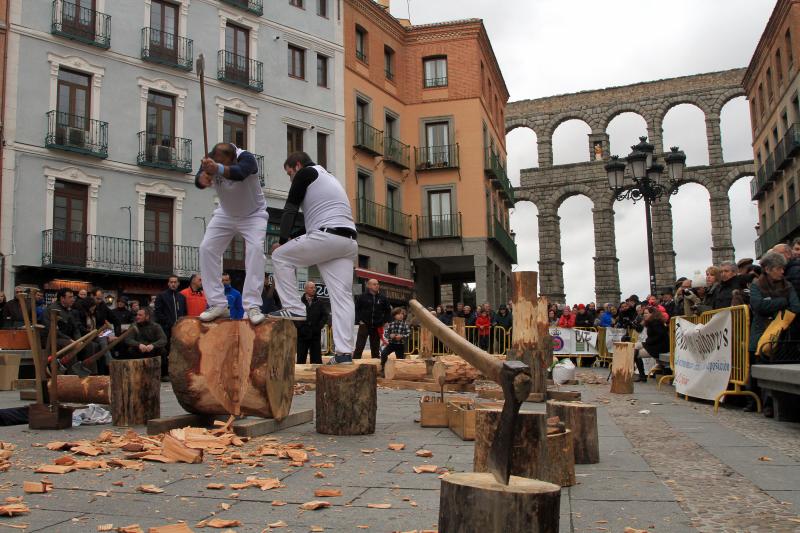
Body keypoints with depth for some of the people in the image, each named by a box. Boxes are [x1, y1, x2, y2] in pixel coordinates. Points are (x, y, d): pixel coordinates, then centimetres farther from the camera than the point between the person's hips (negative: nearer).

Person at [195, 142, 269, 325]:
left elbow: (239, 173, -53)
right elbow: (199, 179, -34)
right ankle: (218, 304, -6)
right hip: (225, 214, 4)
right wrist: (202, 178, -58)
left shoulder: (246, 158, -31)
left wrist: (218, 169, -73)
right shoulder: (210, 161, -18)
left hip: (253, 215, -4)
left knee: (255, 249, -25)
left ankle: (252, 305, -24)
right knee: (207, 249, -10)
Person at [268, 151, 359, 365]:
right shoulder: (329, 177, 34)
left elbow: (290, 209, 4)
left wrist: (283, 241, 6)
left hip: (327, 235, -8)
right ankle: (344, 352, -2)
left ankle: (293, 308, 3)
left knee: (280, 256, 10)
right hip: (349, 241, 8)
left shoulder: (306, 172, 9)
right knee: (342, 296, 3)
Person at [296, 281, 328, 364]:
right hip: (302, 334, -1)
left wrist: (318, 327, -5)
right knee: (301, 359, 4)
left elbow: (325, 315, 6)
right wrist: (299, 327, -10)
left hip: (316, 335, 1)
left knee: (316, 359, 3)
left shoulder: (319, 302, 7)